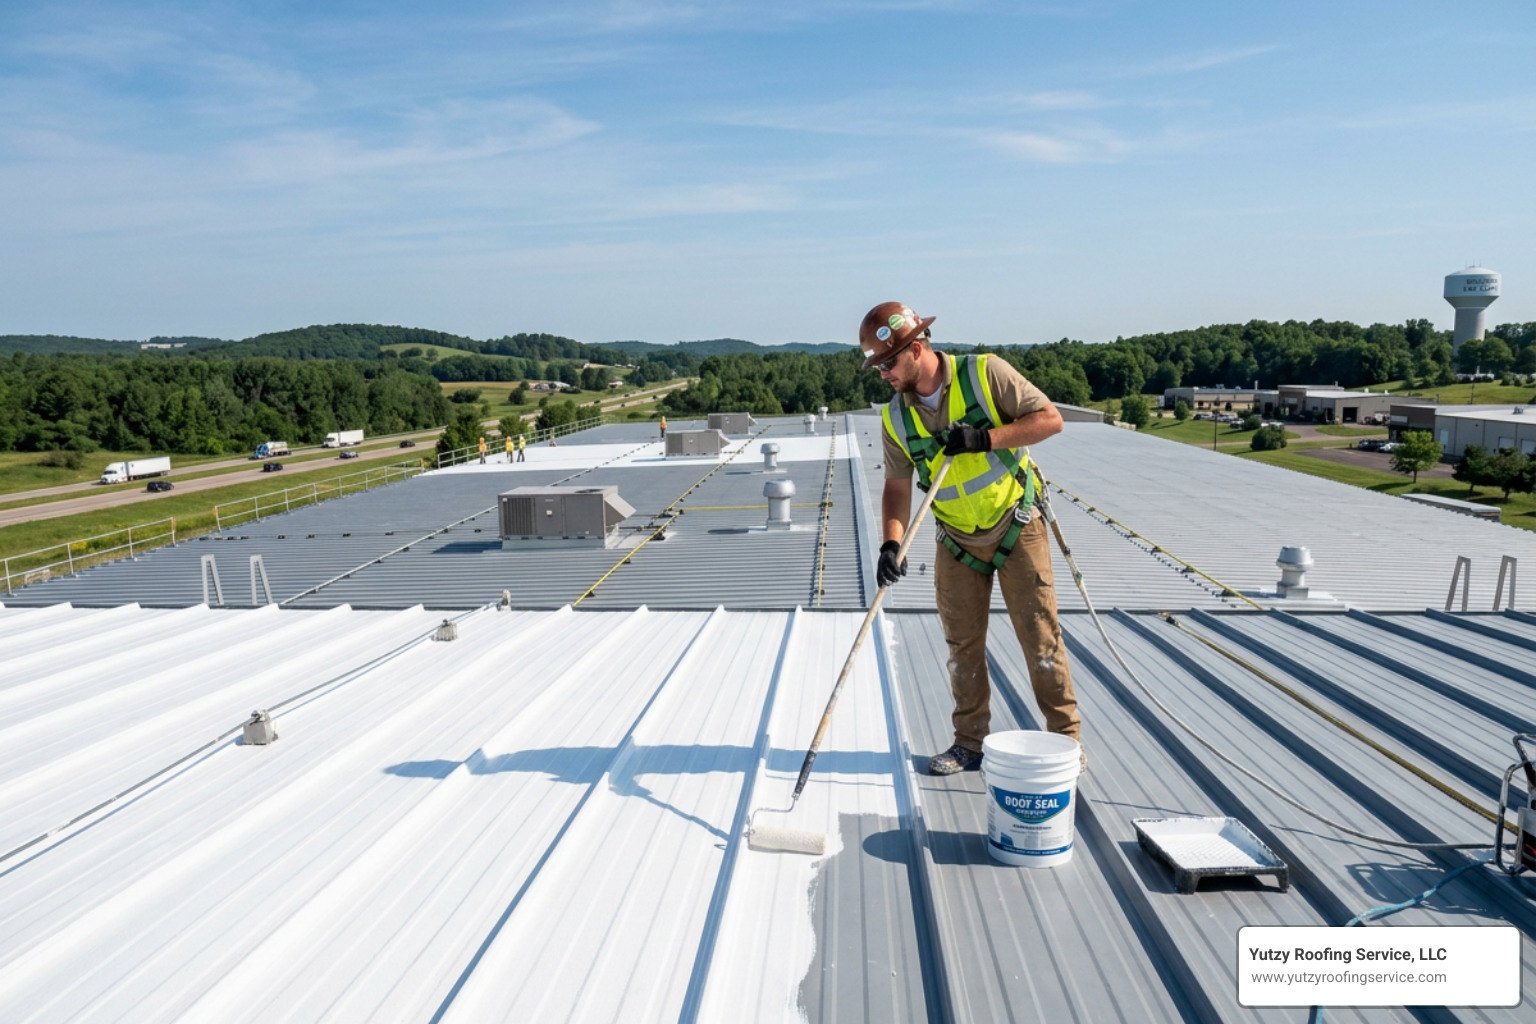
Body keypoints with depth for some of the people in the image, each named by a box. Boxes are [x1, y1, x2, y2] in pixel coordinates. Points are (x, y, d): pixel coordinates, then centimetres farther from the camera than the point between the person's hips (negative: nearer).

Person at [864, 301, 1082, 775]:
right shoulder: (896, 417, -3)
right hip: (956, 541, 4)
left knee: (1040, 636, 0)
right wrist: (891, 544, -14)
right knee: (962, 645, 8)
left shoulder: (985, 374, -15)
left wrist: (986, 438, -26)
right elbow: (897, 486, 0)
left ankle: (1066, 737, 14)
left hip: (1017, 528, -4)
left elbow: (1050, 418, -15)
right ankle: (970, 742, 21)